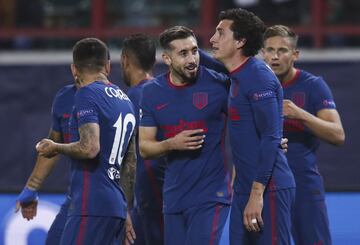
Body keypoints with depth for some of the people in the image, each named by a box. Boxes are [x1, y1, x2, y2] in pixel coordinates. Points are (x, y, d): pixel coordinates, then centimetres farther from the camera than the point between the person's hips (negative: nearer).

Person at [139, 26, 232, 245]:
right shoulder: (152, 93, 4)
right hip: (174, 196, 5)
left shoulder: (219, 85, -8)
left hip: (211, 196, -5)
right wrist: (172, 144, -14)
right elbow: (145, 148, 5)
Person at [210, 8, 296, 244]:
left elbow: (270, 138, -19)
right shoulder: (237, 78, 14)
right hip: (244, 189, 9)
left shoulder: (258, 77, -14)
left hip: (267, 189, -9)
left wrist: (257, 194, -21)